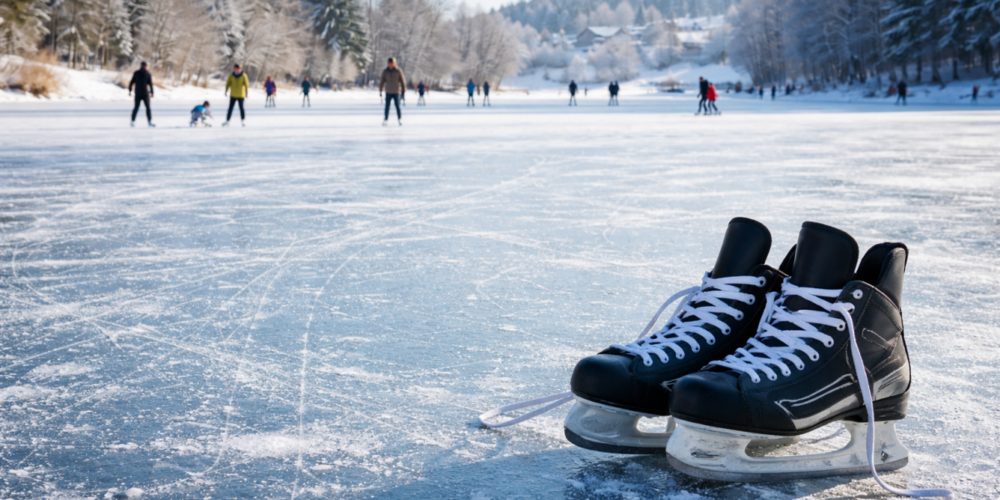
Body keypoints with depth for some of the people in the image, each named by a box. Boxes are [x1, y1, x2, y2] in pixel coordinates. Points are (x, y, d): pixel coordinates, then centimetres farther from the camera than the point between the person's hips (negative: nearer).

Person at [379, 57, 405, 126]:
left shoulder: (398, 71, -4)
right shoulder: (385, 71, 1)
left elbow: (402, 80, 0)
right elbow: (382, 81, 6)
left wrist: (404, 89, -4)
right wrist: (380, 91, 6)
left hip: (396, 92, -2)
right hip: (388, 92, 2)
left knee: (397, 106, -3)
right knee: (387, 106, -1)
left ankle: (400, 119, 10)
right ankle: (386, 120, 4)